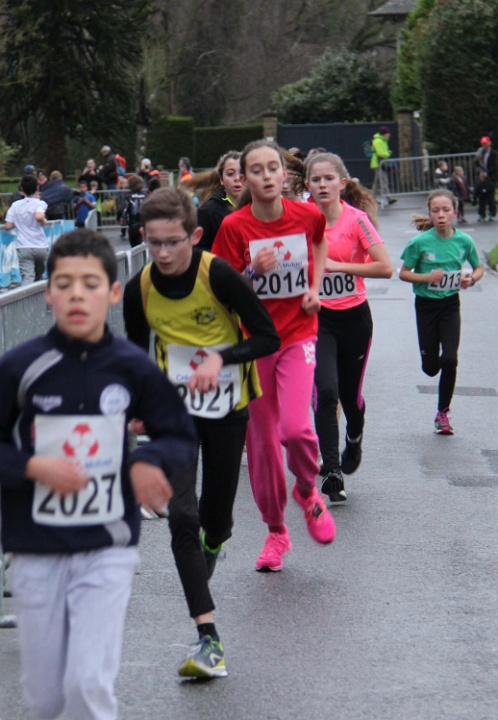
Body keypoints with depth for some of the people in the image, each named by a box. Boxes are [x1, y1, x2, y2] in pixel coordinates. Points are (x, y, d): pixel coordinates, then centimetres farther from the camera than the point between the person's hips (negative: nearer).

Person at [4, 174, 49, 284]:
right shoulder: (40, 203, -5)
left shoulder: (15, 205, 5)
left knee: (27, 278, -11)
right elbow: (39, 217, -26)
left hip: (23, 247, 1)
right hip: (40, 246, -1)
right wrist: (44, 221, -5)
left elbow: (8, 226, 2)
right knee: (39, 276, 22)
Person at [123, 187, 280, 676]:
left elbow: (268, 338, -14)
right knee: (181, 517, -13)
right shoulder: (139, 289, -9)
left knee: (216, 518, 8)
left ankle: (211, 545, 50)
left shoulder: (218, 275, -19)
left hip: (227, 405, -2)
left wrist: (221, 359, -28)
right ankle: (208, 641, -17)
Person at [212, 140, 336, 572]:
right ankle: (276, 532, 23)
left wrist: (315, 287, 6)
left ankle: (308, 491, 13)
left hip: (298, 333, 0)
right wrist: (255, 272, -24)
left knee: (295, 427, -20)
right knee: (261, 440, 5)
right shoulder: (234, 227, -10)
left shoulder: (308, 215, -4)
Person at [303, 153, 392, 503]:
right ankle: (332, 473, -13)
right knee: (326, 391, -15)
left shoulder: (357, 219, -10)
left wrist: (337, 265, -18)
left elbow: (385, 267, -17)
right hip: (317, 317, 1)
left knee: (350, 394, 11)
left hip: (354, 317, -1)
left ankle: (354, 439, 46)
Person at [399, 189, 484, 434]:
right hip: (425, 305, -1)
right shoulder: (420, 242, -15)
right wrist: (427, 277, -23)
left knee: (449, 359, -13)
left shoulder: (464, 241, -8)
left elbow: (479, 268, 7)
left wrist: (471, 279, -14)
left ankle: (442, 413, 5)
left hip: (450, 305, 1)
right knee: (430, 367, 3)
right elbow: (404, 273, -6)